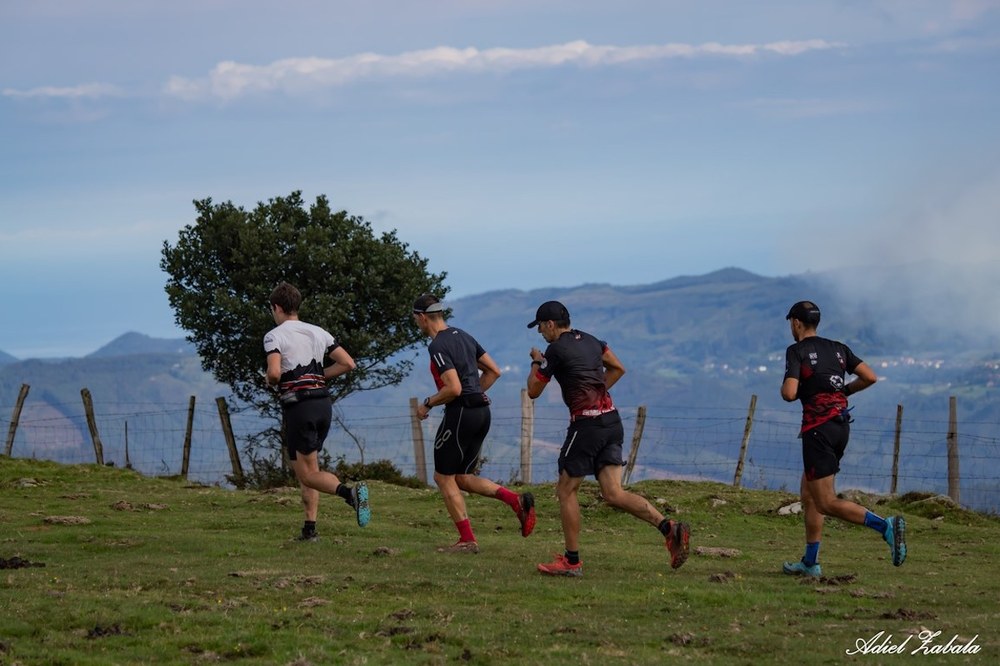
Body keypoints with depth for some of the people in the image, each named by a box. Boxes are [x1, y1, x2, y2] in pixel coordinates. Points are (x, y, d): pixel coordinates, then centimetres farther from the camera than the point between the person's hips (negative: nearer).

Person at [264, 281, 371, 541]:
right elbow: (348, 363, 9)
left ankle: (350, 492, -33)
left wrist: (271, 381, 3)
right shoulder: (318, 332, 14)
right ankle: (310, 527, 12)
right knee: (307, 467, 18)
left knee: (307, 474, -6)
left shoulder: (274, 336, -5)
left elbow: (274, 373, -20)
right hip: (323, 401, 7)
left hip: (298, 405, -7)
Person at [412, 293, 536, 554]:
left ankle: (467, 540, 2)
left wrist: (427, 404, -9)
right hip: (482, 412, 9)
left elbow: (454, 388, -24)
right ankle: (517, 500, -3)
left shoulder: (438, 346, -14)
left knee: (444, 477, 4)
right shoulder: (463, 336, 14)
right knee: (462, 478, 15)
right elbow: (494, 371, 17)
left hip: (460, 413, -9)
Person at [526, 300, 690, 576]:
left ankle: (572, 561, 6)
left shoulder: (556, 349, -6)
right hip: (612, 421, 8)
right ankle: (669, 528, -15)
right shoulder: (590, 341, 18)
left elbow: (533, 390, 1)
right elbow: (618, 369, 28)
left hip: (587, 424, -8)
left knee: (566, 490, 4)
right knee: (614, 494, 2)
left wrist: (536, 362, 17)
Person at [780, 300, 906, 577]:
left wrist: (785, 386, 5)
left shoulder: (797, 351, -7)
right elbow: (870, 377, 7)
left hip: (818, 427, -8)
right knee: (808, 494, 18)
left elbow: (789, 393, -18)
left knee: (826, 503, -8)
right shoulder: (837, 348, 12)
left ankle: (885, 525, -26)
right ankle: (810, 562, 18)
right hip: (842, 424, 8)